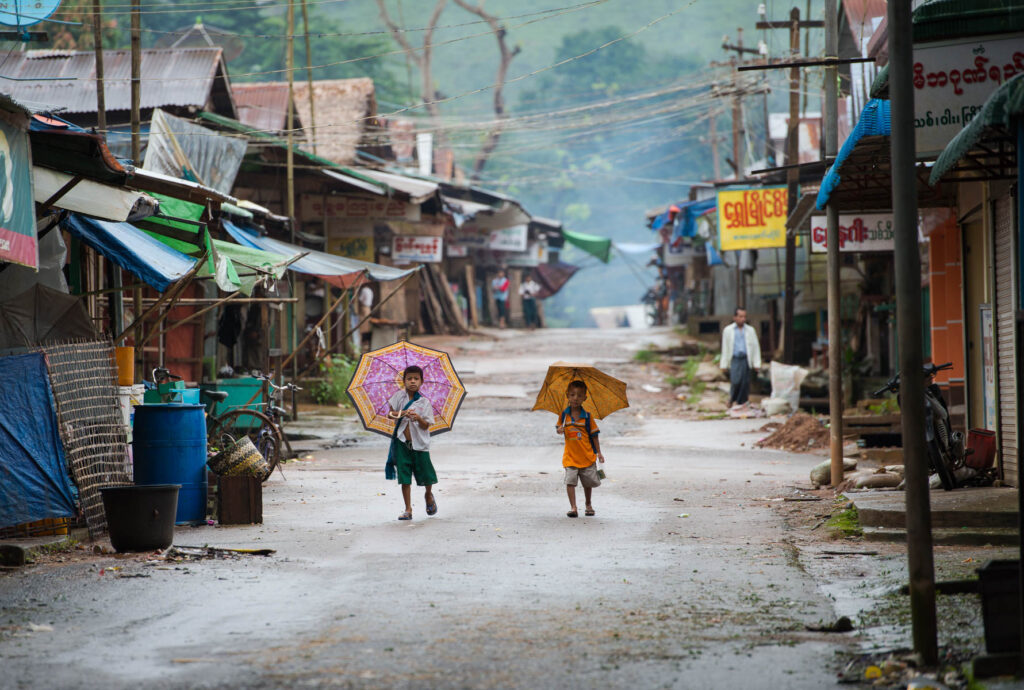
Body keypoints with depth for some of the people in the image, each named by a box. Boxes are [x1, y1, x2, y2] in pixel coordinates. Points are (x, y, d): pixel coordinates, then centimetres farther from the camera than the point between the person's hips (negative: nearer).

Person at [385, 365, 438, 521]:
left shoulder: (424, 402, -1)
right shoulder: (399, 396, 2)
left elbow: (426, 425, -5)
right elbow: (390, 414, -4)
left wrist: (419, 419, -26)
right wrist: (403, 413, -21)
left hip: (419, 443, 0)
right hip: (402, 443, 0)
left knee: (426, 475, 6)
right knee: (405, 478, 0)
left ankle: (428, 496, 38)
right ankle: (408, 509, 7)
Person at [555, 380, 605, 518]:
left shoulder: (587, 416, -4)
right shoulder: (564, 415, -1)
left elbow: (594, 435, 1)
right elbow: (559, 428, 11)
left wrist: (599, 453, -1)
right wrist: (559, 430, -14)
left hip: (587, 456, 0)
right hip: (570, 456, 0)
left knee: (588, 483, 12)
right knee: (570, 481, -13)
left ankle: (589, 505, 32)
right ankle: (573, 507, -10)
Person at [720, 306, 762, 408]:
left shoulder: (750, 330, 10)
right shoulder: (727, 330, 7)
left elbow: (756, 347, 10)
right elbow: (725, 348, 8)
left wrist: (757, 363, 4)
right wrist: (724, 364, 6)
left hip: (746, 360, 2)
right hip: (734, 360, -2)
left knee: (745, 384, -3)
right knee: (736, 381, -15)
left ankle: (741, 403, 6)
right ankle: (732, 399, 9)